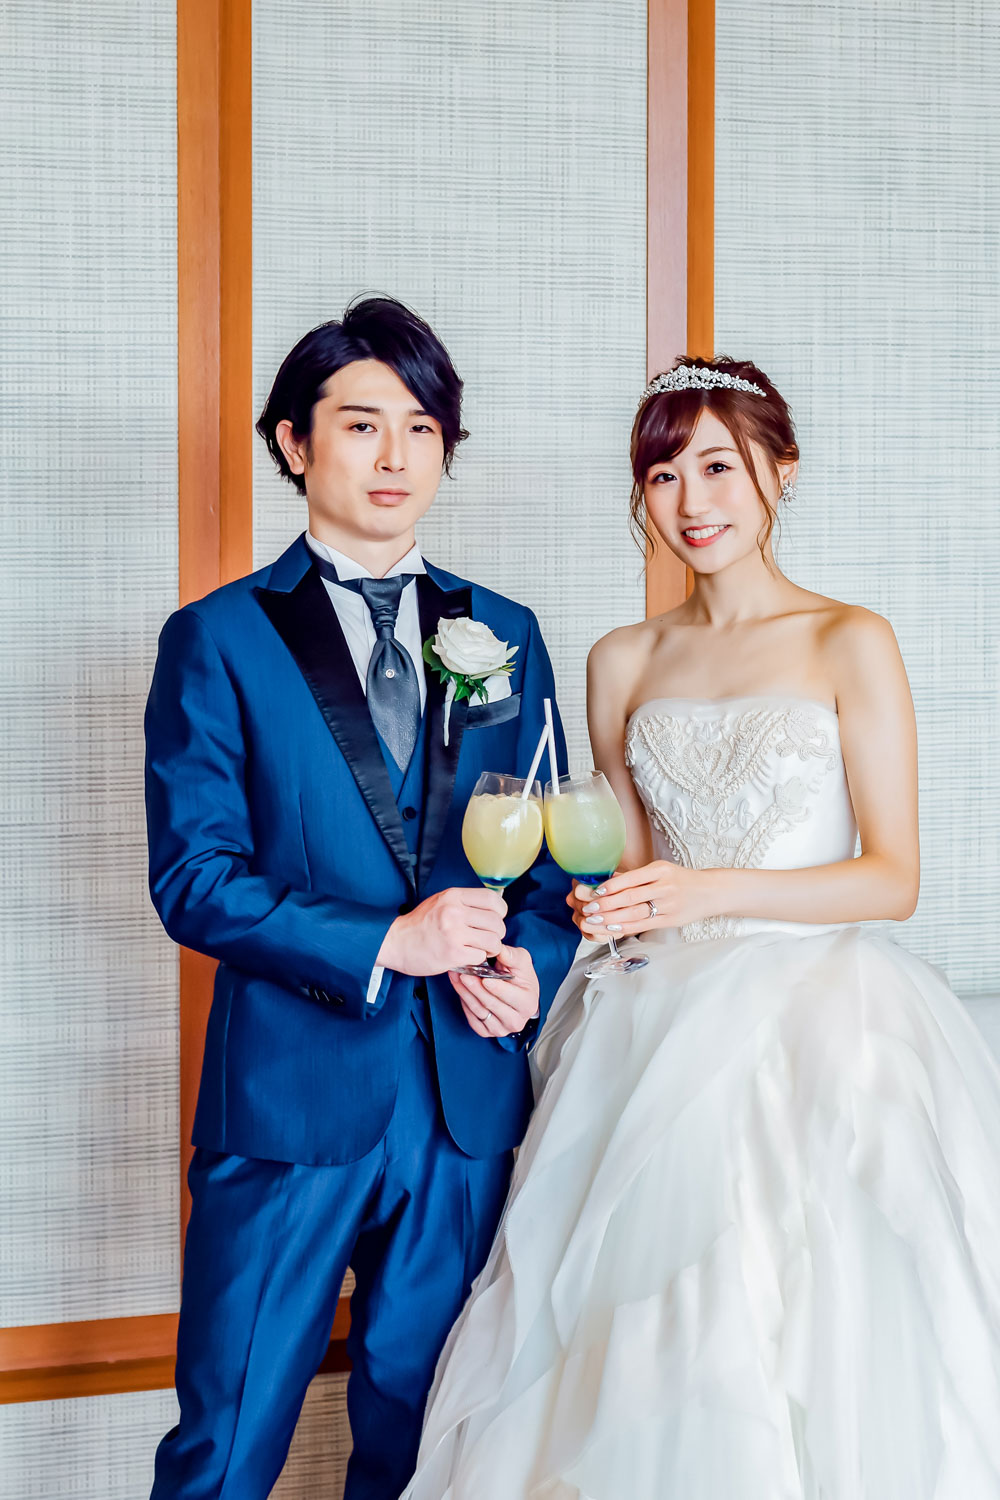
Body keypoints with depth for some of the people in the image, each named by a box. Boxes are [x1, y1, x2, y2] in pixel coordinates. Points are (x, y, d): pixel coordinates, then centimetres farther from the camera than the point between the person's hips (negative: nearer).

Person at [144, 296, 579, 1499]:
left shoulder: (503, 635, 11)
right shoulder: (218, 641, 0)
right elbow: (192, 877, -8)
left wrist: (529, 958, -6)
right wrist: (384, 944, -17)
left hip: (469, 1097, 4)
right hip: (291, 1094, -3)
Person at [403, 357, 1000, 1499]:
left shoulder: (849, 644, -1)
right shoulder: (623, 663, 11)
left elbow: (893, 878, -5)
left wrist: (710, 890, -16)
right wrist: (609, 909, -5)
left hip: (814, 1009, -3)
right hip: (660, 1017, 3)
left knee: (801, 1336, -6)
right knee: (635, 1316, 0)